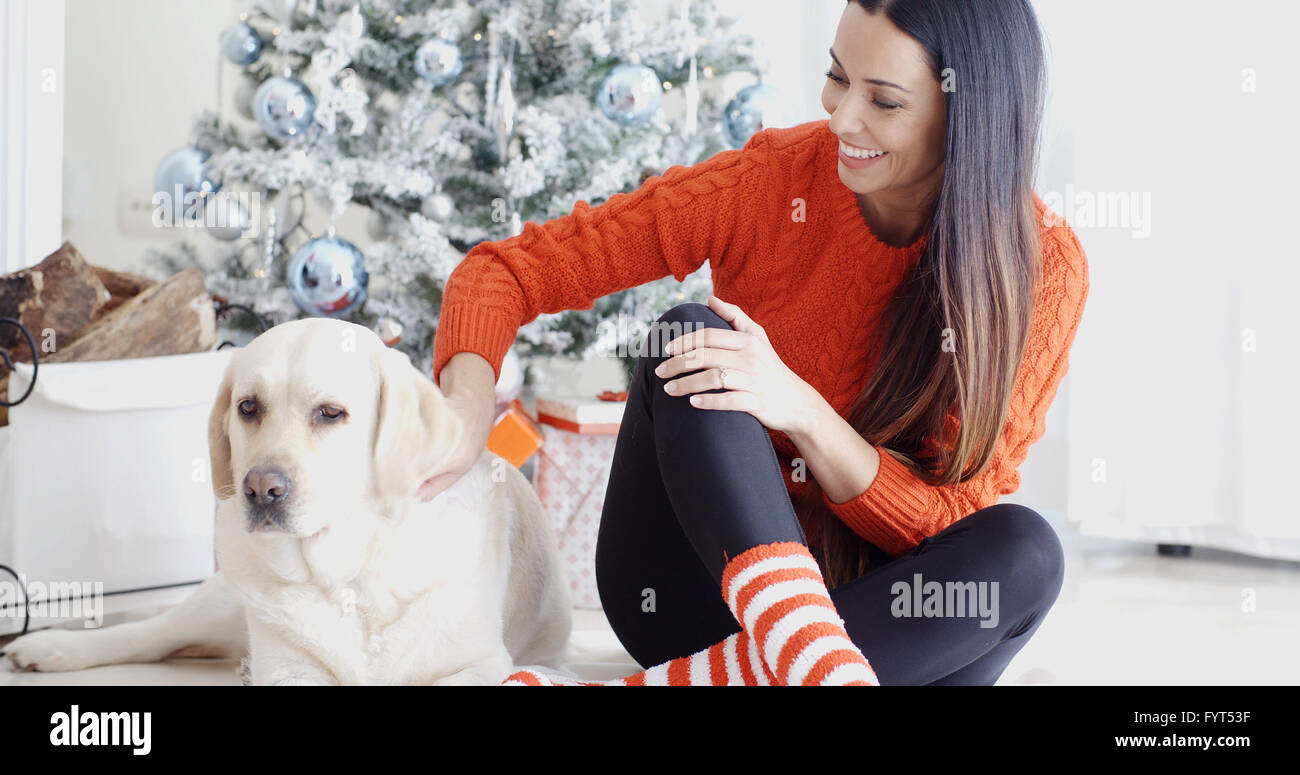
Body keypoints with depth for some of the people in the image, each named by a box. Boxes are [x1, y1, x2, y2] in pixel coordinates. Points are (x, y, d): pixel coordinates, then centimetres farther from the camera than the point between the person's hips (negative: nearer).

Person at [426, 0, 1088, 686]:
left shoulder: (1040, 269, -9)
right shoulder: (774, 179, -8)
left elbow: (948, 528, -14)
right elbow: (511, 267, -7)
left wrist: (800, 408, -30)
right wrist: (467, 395, -30)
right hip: (688, 586, 1)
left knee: (1022, 551, -30)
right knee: (689, 331, -24)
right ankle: (810, 654, -44)